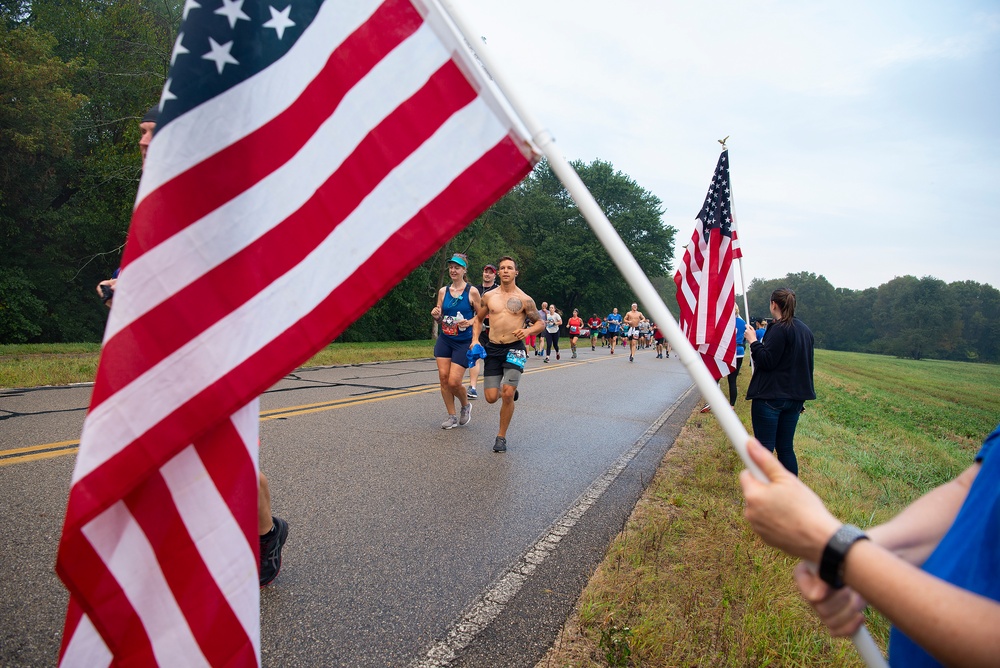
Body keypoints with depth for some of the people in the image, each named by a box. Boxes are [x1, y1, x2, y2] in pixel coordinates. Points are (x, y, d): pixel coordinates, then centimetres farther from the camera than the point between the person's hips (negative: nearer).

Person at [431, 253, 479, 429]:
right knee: (443, 377, -2)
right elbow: (440, 319, 12)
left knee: (454, 382, -8)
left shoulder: (472, 292, -7)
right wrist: (436, 316, -10)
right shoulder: (443, 291, 5)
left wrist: (469, 322, -18)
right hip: (444, 340, 4)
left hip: (464, 342, -4)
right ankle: (452, 416, 14)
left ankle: (466, 406, 24)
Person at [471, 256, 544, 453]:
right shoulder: (489, 296, 7)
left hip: (514, 348, -3)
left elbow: (540, 323, 3)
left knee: (508, 394, -14)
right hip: (493, 349, 3)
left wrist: (528, 330, -17)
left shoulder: (524, 299, -2)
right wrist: (475, 339, 5)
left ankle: (501, 437, 6)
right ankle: (508, 391, 37)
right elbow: (478, 319, 20)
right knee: (491, 398, -1)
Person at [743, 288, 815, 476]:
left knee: (764, 448, -2)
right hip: (795, 397, 8)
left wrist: (753, 341, -8)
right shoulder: (805, 330, 12)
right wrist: (801, 394, 24)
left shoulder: (780, 328, -15)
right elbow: (806, 365, 18)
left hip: (770, 397, -8)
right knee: (786, 448, 15)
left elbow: (766, 361, -19)